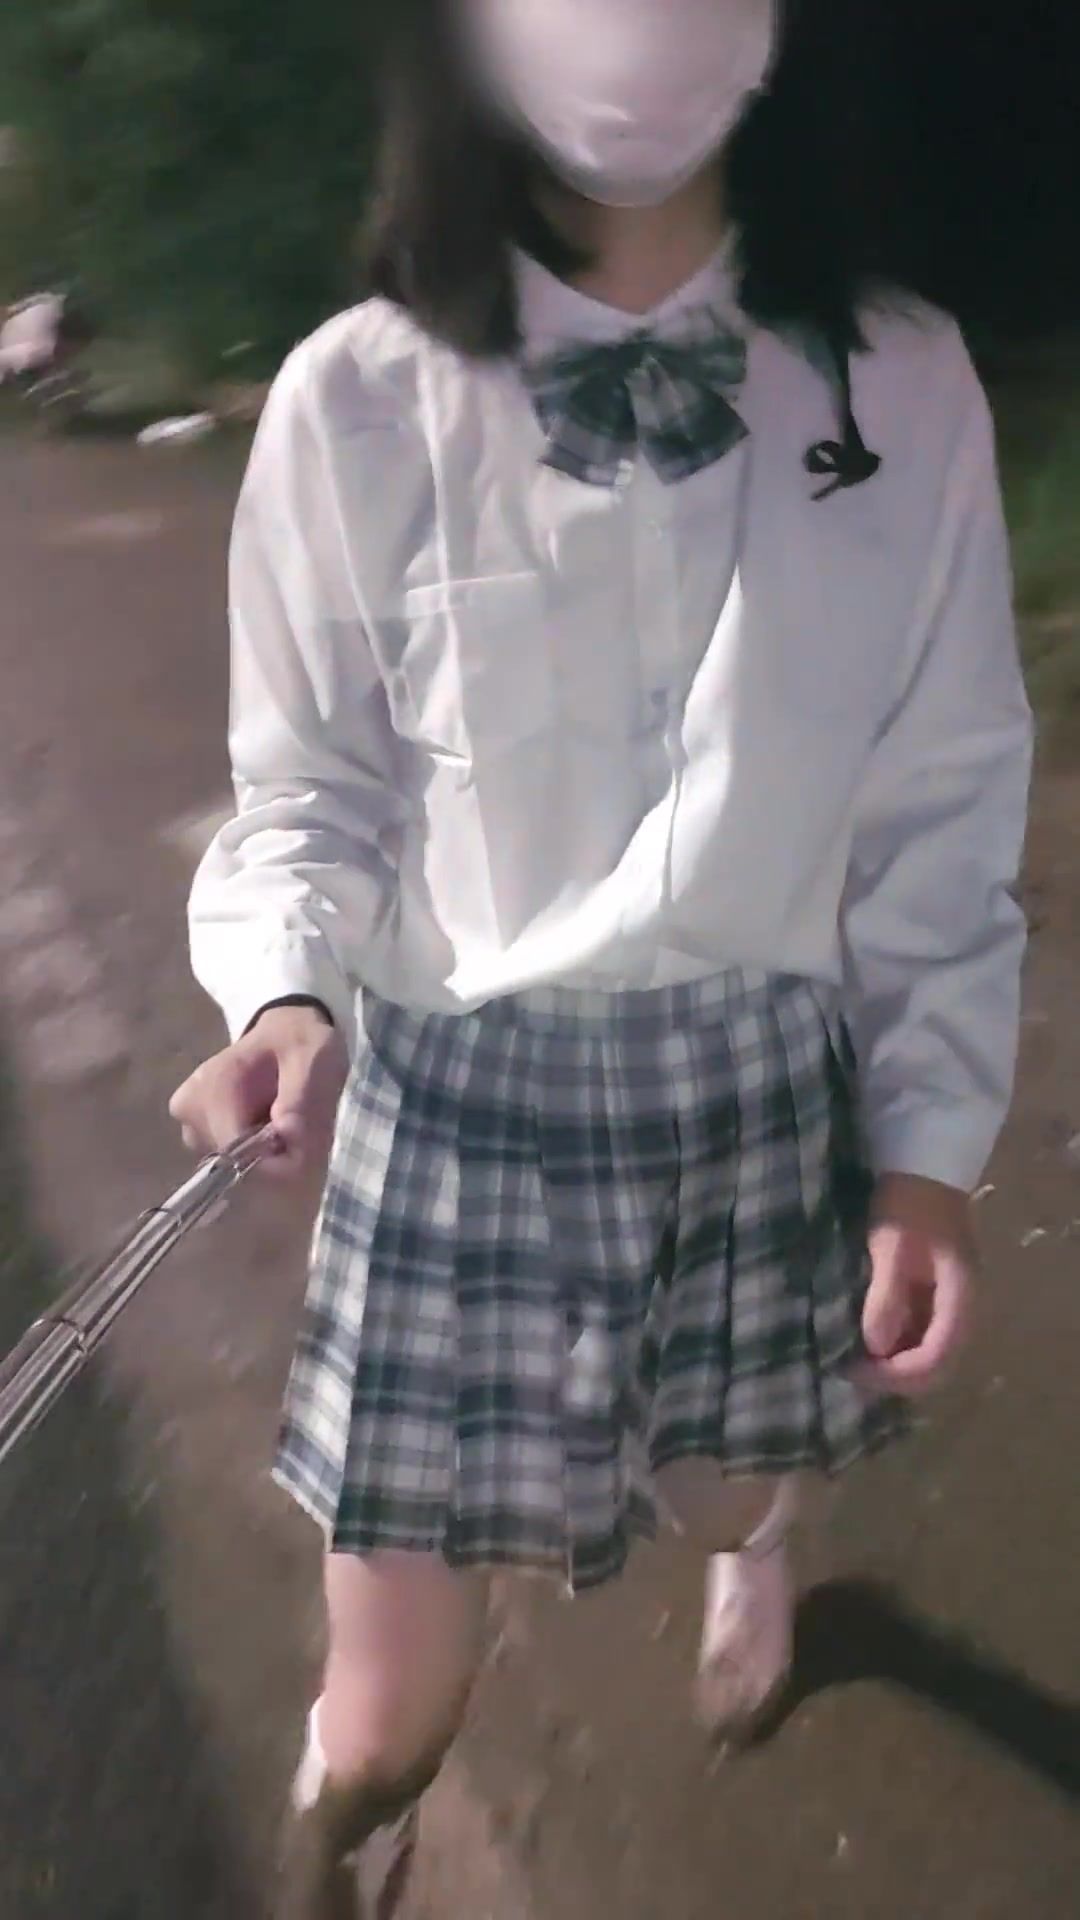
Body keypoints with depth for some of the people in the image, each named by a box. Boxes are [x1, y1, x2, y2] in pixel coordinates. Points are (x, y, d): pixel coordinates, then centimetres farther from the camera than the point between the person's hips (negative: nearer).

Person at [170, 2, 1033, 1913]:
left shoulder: (900, 386, -7)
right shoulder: (359, 403, -12)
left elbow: (944, 805, -1)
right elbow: (308, 788, -2)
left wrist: (933, 1143, -2)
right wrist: (290, 999, -21)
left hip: (770, 1088, 2)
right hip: (453, 1100, -1)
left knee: (722, 1490, 26)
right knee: (385, 1724, 5)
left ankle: (751, 1541, 67)